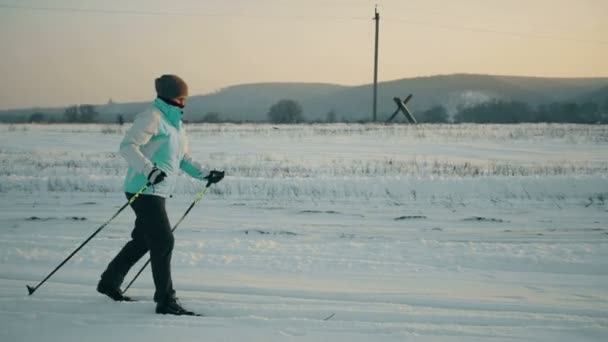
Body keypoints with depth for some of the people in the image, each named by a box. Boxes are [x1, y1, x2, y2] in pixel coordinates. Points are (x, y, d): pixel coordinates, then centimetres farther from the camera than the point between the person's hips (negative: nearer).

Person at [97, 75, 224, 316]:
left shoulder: (176, 123, 17)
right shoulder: (152, 117, -12)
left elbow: (183, 158, 23)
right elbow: (128, 146, -21)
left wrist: (204, 174, 9)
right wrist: (149, 169, -33)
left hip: (158, 192, 10)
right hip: (144, 191, -10)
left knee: (143, 240, 19)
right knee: (163, 242, -12)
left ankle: (109, 283, 34)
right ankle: (166, 301, -8)